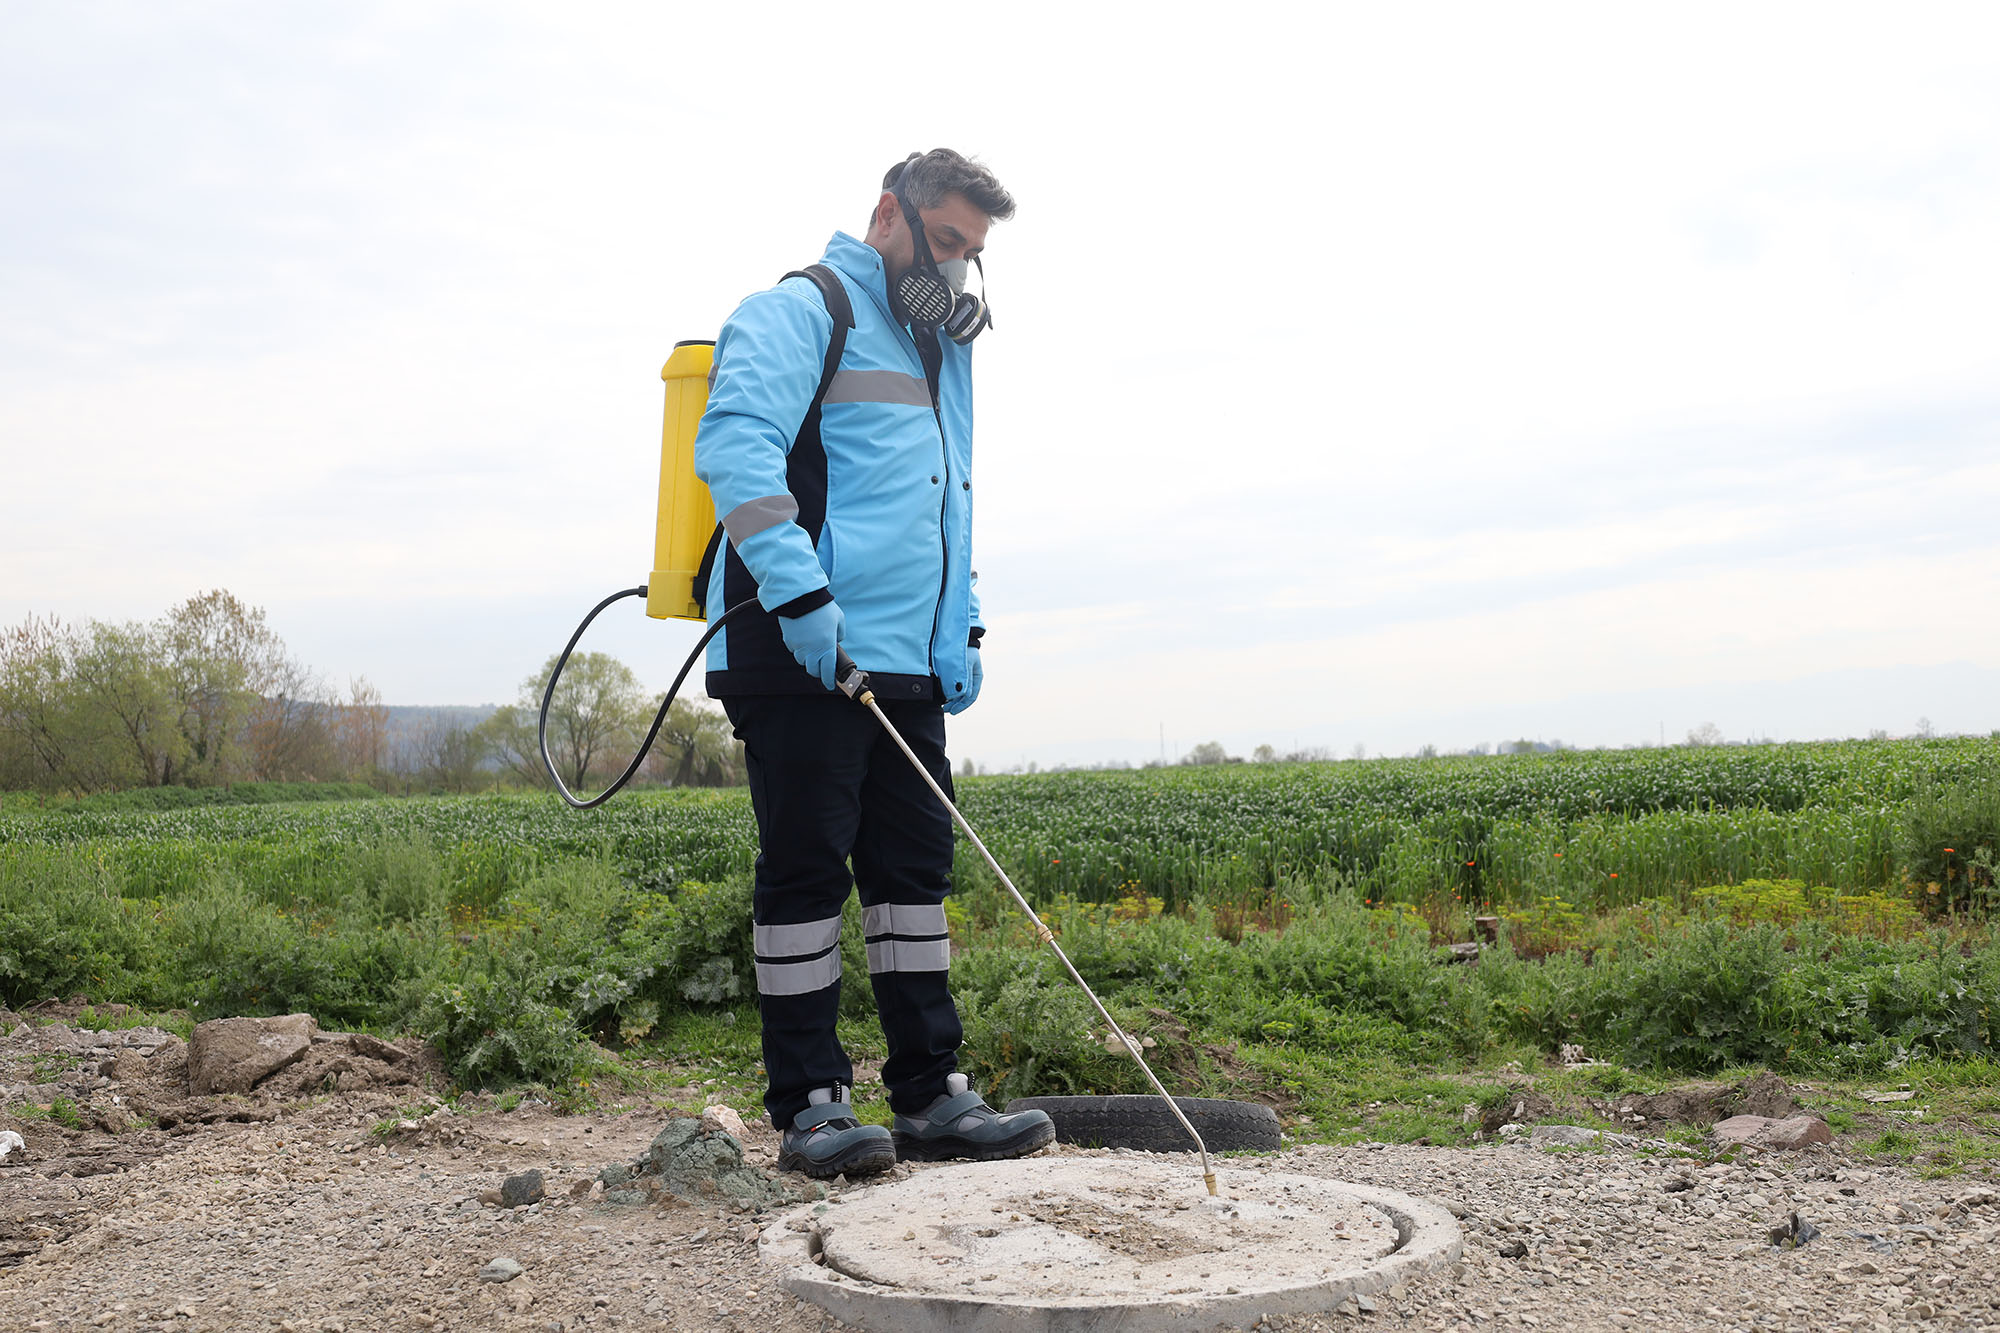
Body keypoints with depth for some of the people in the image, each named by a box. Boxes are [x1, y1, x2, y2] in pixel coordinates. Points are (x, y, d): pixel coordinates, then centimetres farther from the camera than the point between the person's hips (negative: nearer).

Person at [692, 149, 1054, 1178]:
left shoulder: (940, 349, 26)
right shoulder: (799, 312, -2)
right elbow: (735, 445, -17)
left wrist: (962, 629, 21)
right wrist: (802, 596, -25)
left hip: (908, 663, 9)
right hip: (799, 655, -8)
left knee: (916, 866, 8)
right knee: (806, 868, -5)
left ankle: (931, 1094, 16)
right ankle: (809, 1105, 3)